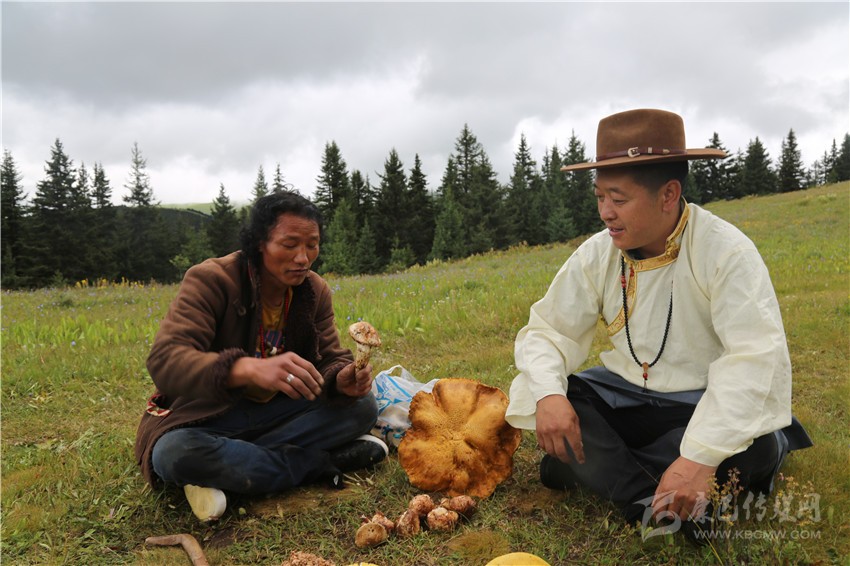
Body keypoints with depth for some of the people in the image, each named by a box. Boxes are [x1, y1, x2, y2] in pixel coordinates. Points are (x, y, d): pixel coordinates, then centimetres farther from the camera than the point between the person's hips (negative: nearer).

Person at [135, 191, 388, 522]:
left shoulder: (315, 291, -4)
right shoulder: (210, 280, -22)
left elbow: (330, 358, -3)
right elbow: (164, 361, -34)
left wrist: (342, 379, -31)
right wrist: (250, 368, -53)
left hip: (273, 413, 5)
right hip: (205, 419, -4)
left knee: (362, 406, -16)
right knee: (173, 453, -38)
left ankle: (220, 471, -18)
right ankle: (321, 463, -21)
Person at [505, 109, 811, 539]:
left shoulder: (726, 252, -20)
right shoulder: (596, 255, -6)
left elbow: (757, 358, -29)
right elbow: (546, 330, -6)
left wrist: (701, 457, -39)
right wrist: (547, 393, -28)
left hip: (704, 403, -4)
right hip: (627, 396, 4)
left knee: (753, 447, -35)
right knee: (529, 397, -19)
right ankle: (651, 504, -22)